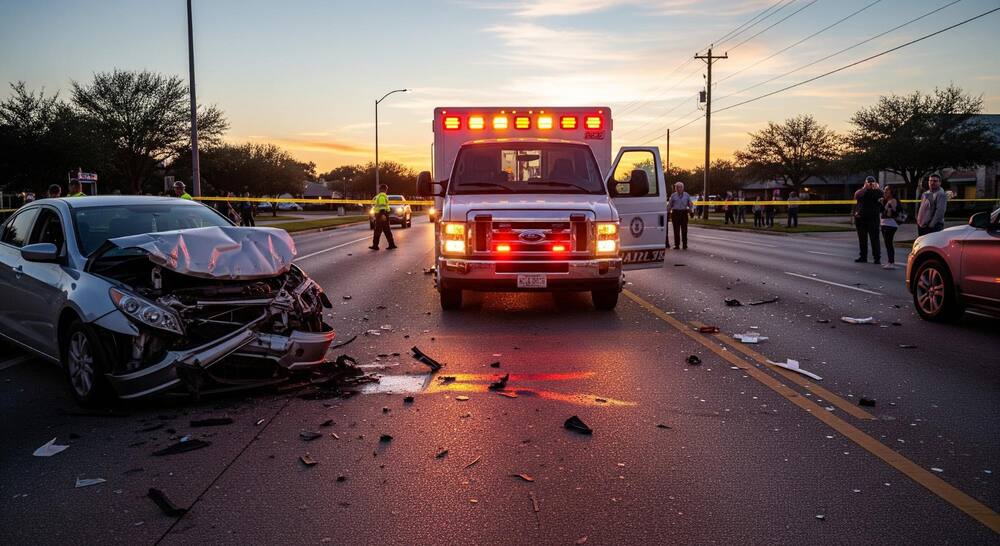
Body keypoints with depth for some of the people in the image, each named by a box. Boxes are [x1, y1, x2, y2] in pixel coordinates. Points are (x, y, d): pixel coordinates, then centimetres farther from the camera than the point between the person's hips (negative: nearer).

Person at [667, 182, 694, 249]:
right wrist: (667, 212, 6)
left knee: (684, 229, -1)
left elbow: (690, 204, 14)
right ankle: (676, 244, 8)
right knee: (676, 229, 1)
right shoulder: (673, 195, 8)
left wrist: (691, 210, 0)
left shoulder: (686, 195, 10)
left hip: (684, 213, 0)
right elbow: (669, 205, 10)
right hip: (675, 213, 0)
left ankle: (685, 245, 5)